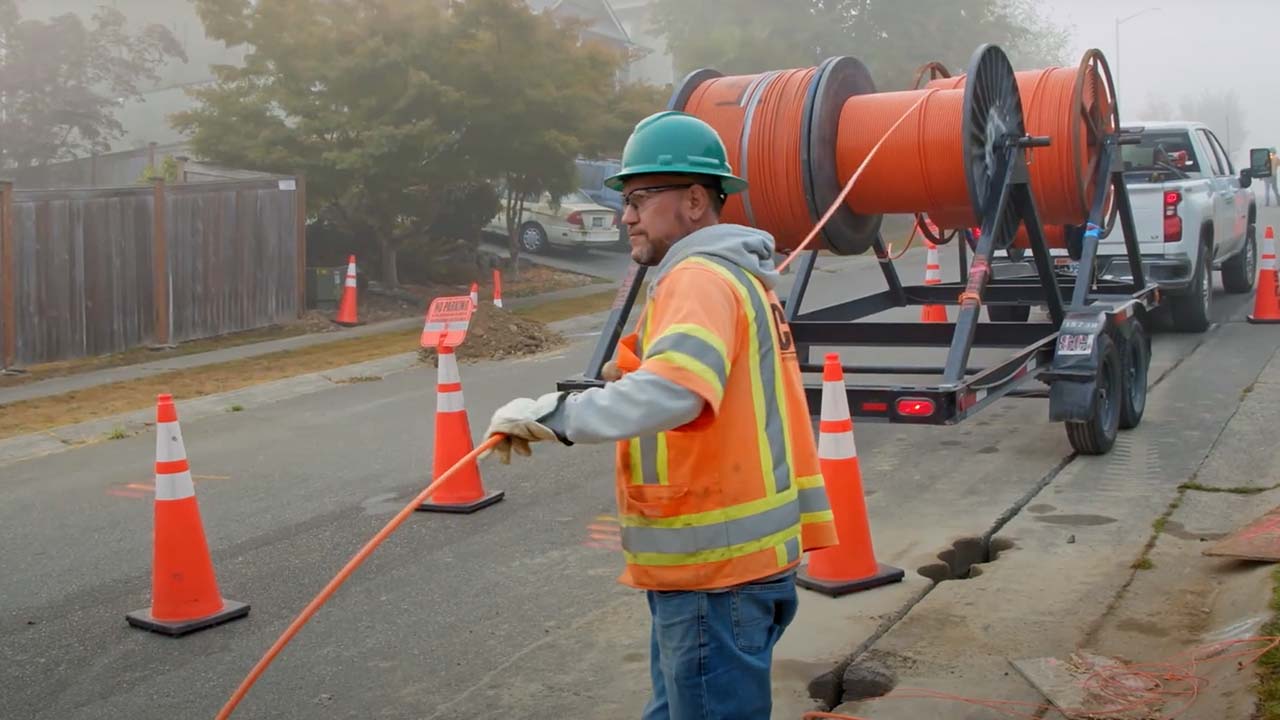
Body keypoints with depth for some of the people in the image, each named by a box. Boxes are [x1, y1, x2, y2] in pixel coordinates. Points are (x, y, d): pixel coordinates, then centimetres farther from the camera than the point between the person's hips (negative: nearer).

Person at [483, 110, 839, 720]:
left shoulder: (701, 278, -16)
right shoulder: (732, 275, 18)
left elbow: (667, 393, -33)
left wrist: (552, 414, -29)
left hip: (715, 571, -10)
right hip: (721, 557, 10)